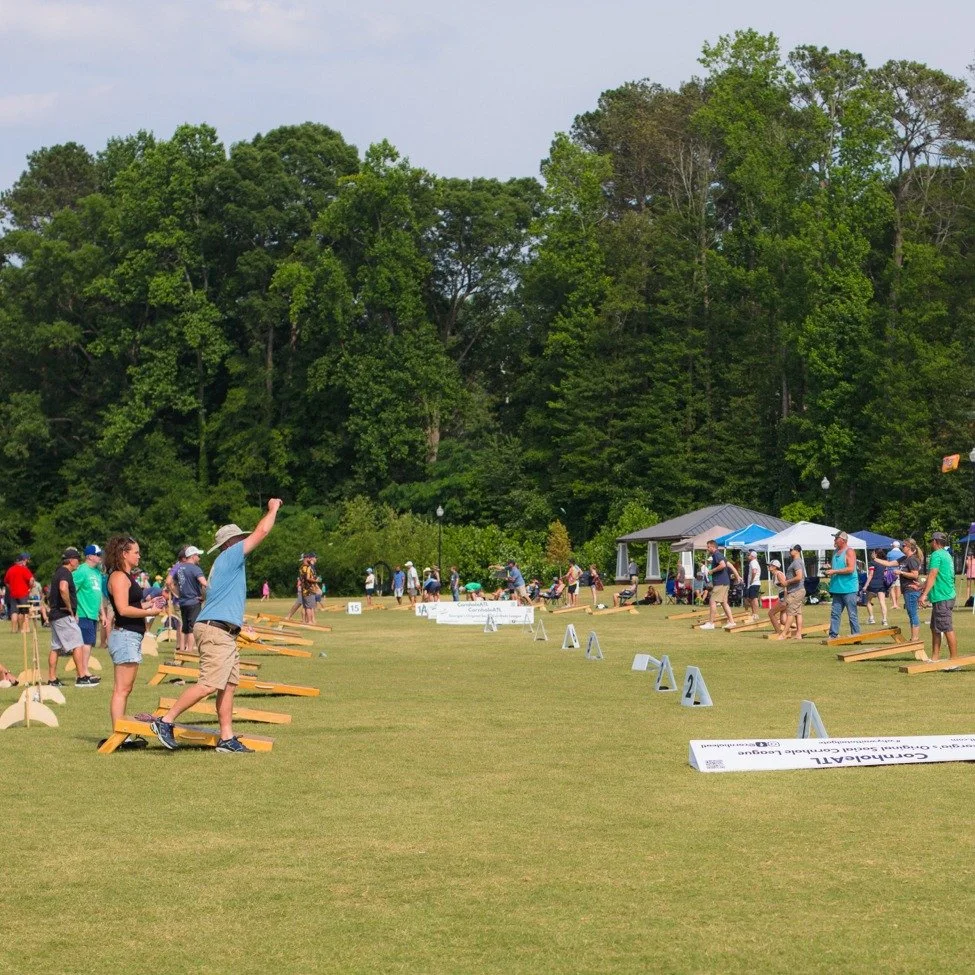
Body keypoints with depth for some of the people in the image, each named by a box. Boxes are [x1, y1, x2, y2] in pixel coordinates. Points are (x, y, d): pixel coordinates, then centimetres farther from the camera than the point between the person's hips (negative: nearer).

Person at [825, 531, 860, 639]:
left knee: (852, 614, -3)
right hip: (837, 588, 8)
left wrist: (834, 571, -16)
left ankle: (856, 635, 2)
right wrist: (828, 570, 7)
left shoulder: (849, 552, -9)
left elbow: (851, 569, -18)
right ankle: (833, 635, 7)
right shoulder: (835, 552, 17)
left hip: (848, 588, -8)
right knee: (835, 613, 5)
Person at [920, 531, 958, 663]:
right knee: (935, 628, 14)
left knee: (948, 629, -8)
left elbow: (932, 576, -22)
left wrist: (924, 594, -25)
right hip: (946, 596, 10)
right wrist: (922, 586, 38)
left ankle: (954, 659, -7)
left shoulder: (936, 555, -12)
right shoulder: (947, 555, 19)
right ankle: (935, 658, 16)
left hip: (942, 598, -10)